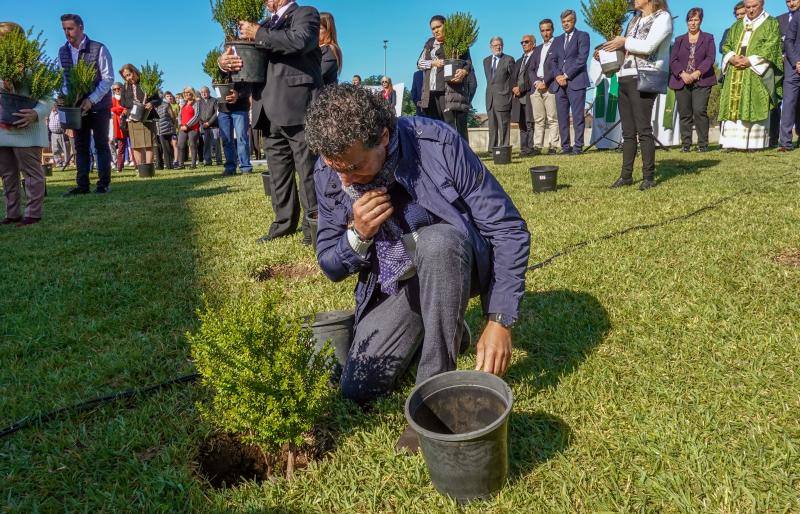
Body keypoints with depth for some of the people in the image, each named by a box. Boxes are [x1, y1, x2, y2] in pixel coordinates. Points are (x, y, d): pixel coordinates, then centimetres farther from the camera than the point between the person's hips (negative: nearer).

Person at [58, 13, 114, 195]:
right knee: (80, 146, 6)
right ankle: (82, 185, 10)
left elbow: (108, 78, -13)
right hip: (77, 106, 5)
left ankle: (104, 183, 8)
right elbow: (64, 79, 11)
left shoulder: (99, 49, -9)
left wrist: (91, 100, -21)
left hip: (99, 106, -5)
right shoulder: (63, 52, 7)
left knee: (101, 145, 2)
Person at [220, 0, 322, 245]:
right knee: (278, 172, 10)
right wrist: (226, 61, -2)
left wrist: (258, 33, -11)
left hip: (296, 108, -7)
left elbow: (301, 40, -18)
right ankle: (284, 222, 18)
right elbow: (248, 59, 20)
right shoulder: (265, 25, 24)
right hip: (271, 112, 7)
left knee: (306, 169, -5)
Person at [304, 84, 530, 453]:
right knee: (358, 390, -5)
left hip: (454, 263, -3)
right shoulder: (329, 174, -14)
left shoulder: (438, 145, -26)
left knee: (435, 240, -38)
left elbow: (509, 230, -22)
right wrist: (358, 235, -27)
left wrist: (500, 321, -27)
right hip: (395, 283, 4)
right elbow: (331, 267, -4)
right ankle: (443, 331, 19)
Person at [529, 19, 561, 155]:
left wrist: (545, 82, -13)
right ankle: (537, 146, 1)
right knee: (538, 119, 2)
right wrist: (536, 82, -2)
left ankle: (553, 146, -8)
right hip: (536, 87, 6)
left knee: (552, 118, -8)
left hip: (550, 86, -6)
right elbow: (531, 69, 17)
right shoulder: (537, 49, 24)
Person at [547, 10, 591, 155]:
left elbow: (582, 59, -6)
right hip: (559, 83, 5)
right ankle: (565, 147, 4)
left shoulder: (582, 36, 6)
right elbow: (552, 60, 13)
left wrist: (566, 75, -10)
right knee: (562, 117, 1)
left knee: (578, 116, -7)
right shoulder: (557, 40, 22)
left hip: (576, 82, -5)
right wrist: (557, 76, -6)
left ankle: (578, 147, -6)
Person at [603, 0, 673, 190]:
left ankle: (649, 176, -4)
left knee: (643, 130, -9)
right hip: (625, 79, 8)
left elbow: (648, 46, -14)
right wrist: (610, 51, 6)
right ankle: (626, 175, 11)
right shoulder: (635, 20, 23)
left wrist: (624, 42, -5)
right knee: (628, 132, 7)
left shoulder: (662, 17, -1)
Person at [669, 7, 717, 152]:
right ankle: (686, 144, 5)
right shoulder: (679, 40, 18)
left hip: (702, 81, -2)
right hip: (682, 81, 2)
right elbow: (673, 60, 5)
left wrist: (697, 73, -15)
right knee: (685, 114, 0)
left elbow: (710, 58, 0)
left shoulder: (708, 38, 13)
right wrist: (682, 74, -12)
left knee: (700, 111, -14)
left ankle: (703, 144, -9)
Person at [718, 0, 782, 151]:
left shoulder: (771, 24, 7)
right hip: (735, 74, 4)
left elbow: (771, 47, -4)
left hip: (757, 72, -4)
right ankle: (732, 142, -4)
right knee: (733, 107, -3)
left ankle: (754, 143, -10)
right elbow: (726, 45, 15)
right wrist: (732, 58, -7)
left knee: (755, 107, -10)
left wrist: (750, 60, -16)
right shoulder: (737, 26, 21)